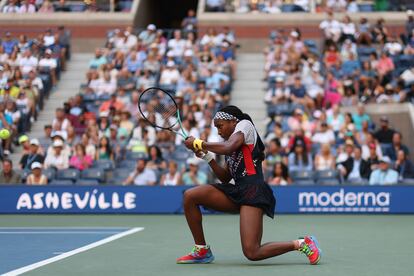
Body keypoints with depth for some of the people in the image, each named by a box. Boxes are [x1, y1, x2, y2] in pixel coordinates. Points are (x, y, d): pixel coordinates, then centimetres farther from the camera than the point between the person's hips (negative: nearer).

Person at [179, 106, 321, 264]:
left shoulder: (244, 124, 5)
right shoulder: (229, 143, 28)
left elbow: (228, 148, -14)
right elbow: (225, 178, 24)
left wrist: (198, 143, -5)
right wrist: (207, 156, 15)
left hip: (253, 190, -9)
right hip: (237, 191, 9)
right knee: (190, 196, -4)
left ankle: (302, 244, -2)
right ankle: (202, 251, 2)